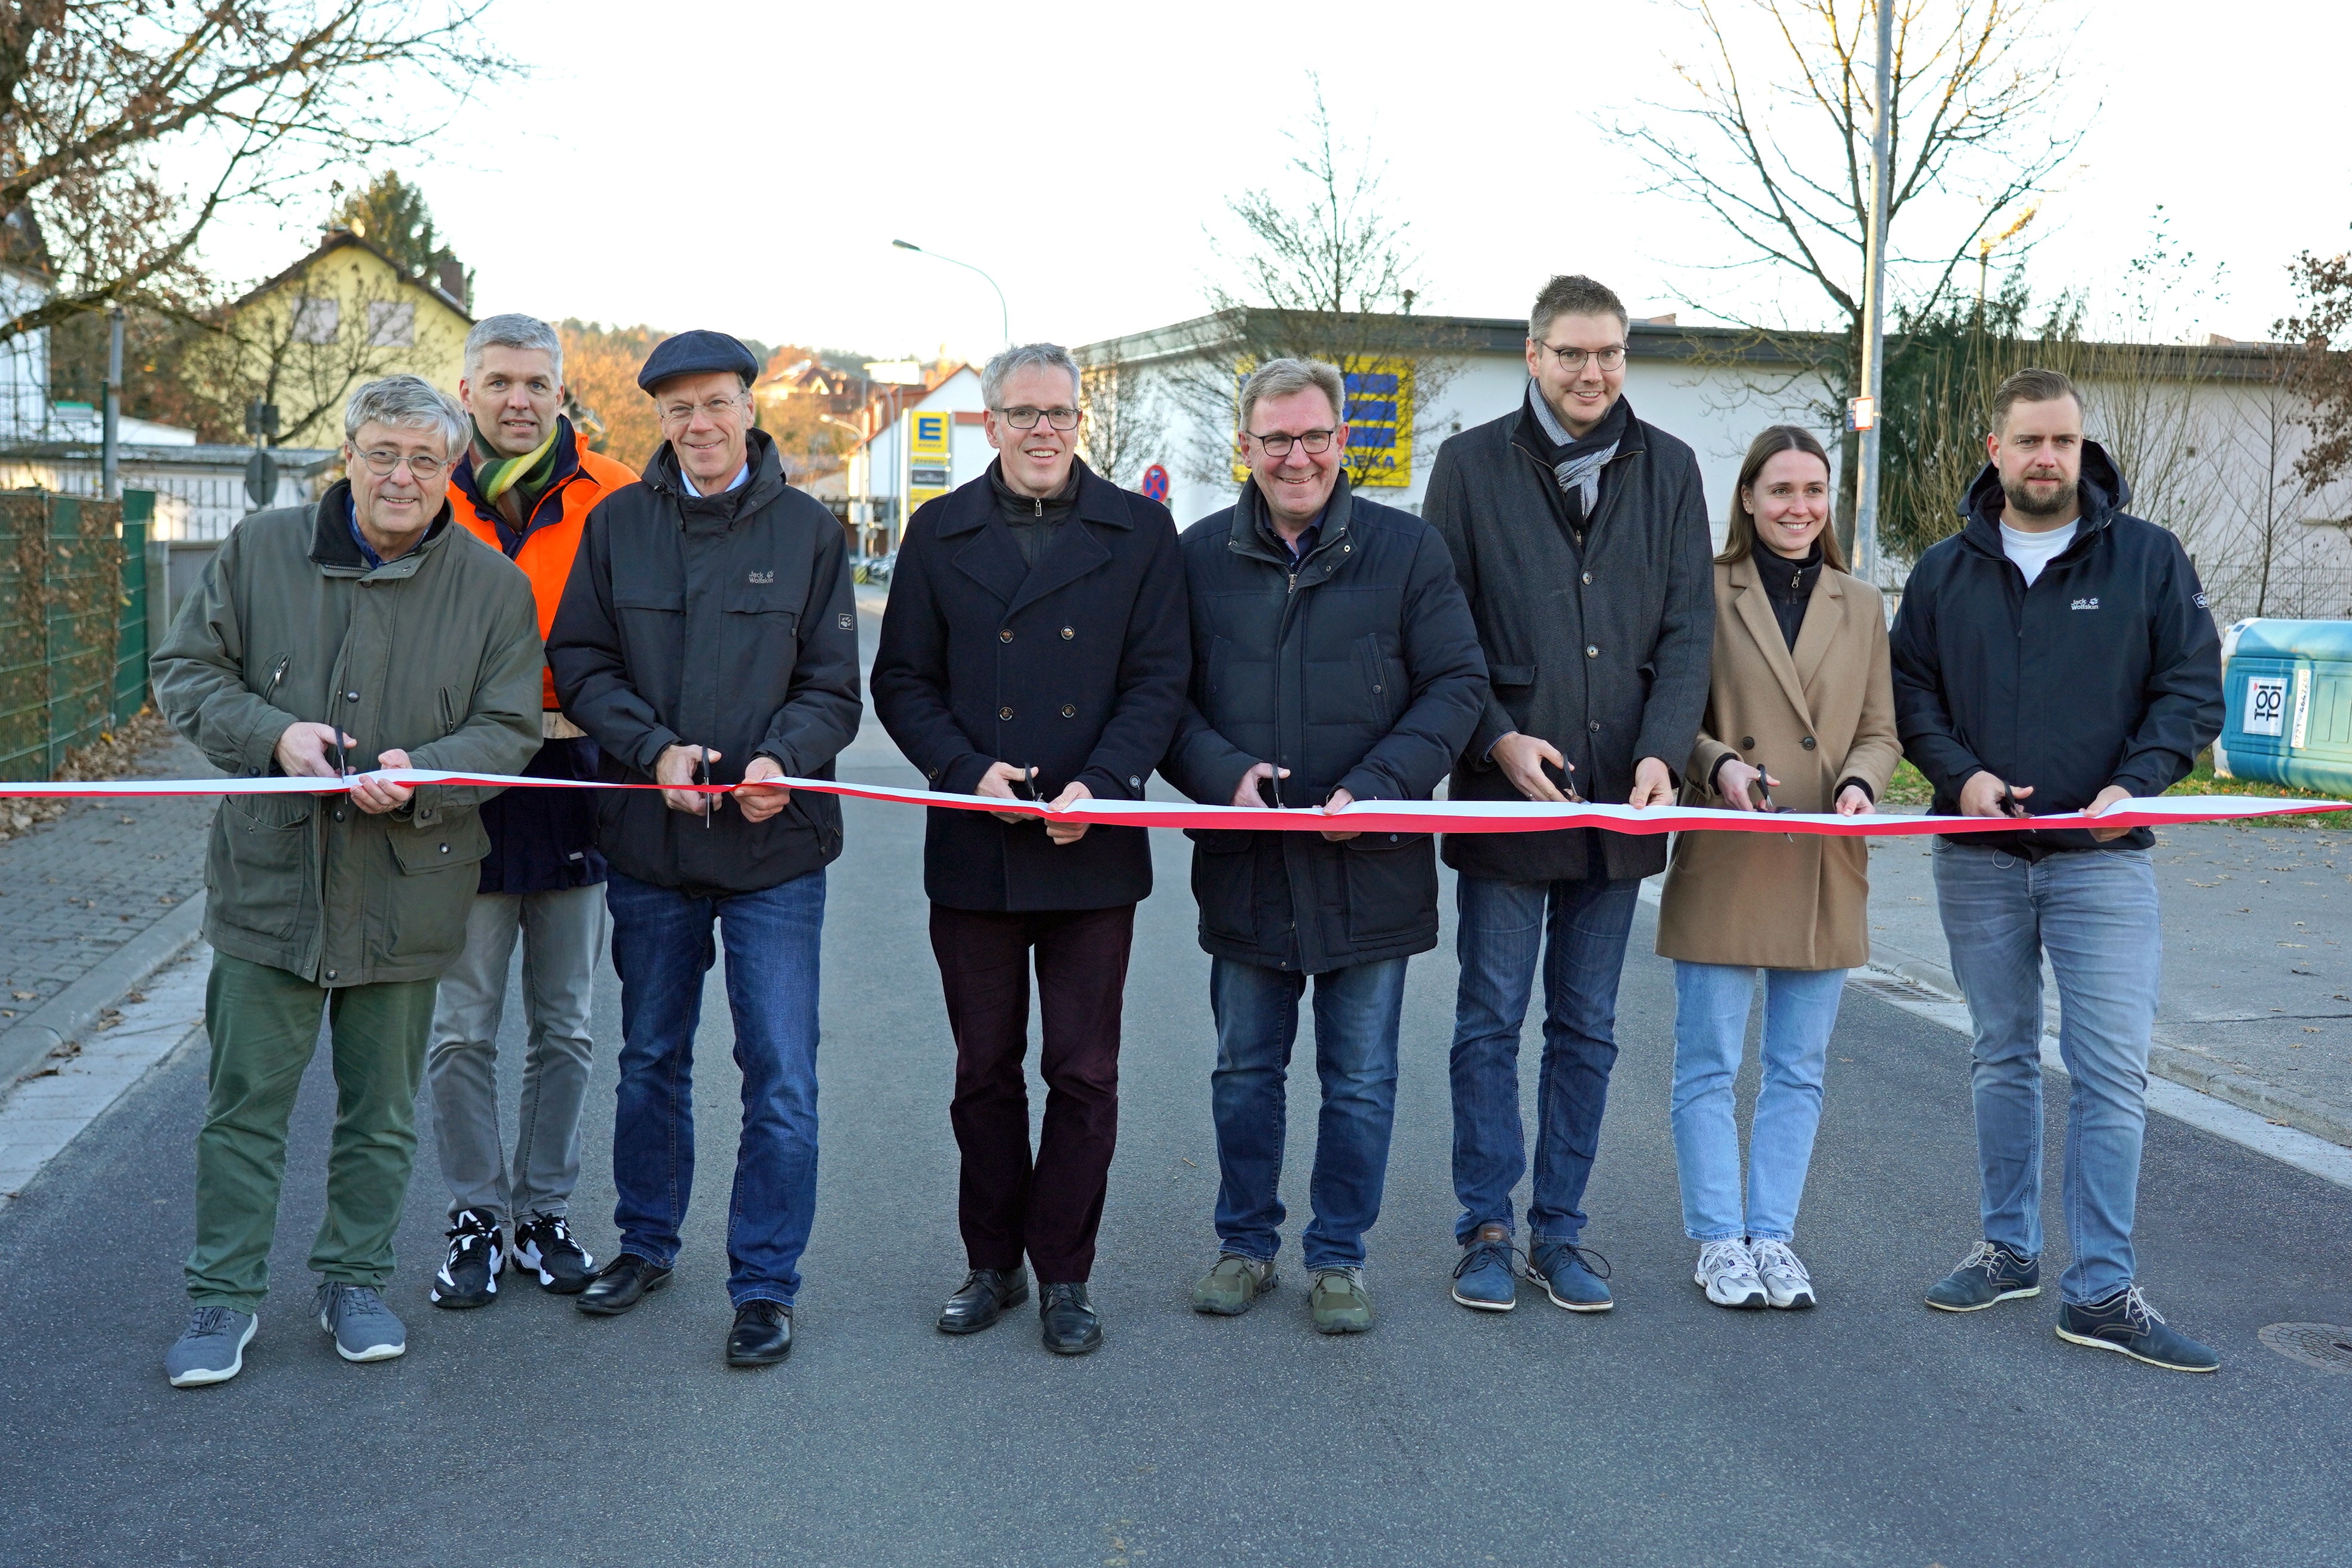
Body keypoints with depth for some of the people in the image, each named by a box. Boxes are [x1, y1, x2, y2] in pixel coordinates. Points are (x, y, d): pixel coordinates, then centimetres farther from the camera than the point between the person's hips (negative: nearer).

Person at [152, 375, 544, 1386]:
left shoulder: (493, 586, -1)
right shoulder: (260, 551, 1)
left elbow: (509, 728, -2)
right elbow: (185, 673, 3)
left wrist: (425, 772, -22)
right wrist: (273, 734, -15)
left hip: (408, 887, 0)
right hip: (268, 875, 0)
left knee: (381, 1108, 12)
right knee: (246, 1100, 5)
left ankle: (354, 1280, 29)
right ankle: (225, 1296, 19)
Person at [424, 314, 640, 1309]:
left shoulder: (612, 501, -1)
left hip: (573, 783, 0)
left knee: (564, 1028, 11)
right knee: (461, 1030, 5)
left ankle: (544, 1215, 25)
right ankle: (476, 1221, 19)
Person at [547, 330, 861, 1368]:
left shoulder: (807, 530, 0)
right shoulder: (618, 525, 4)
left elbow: (834, 686, 0)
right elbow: (578, 662, 4)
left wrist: (783, 757, -19)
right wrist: (654, 749, -12)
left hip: (774, 850, -2)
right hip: (647, 842, 2)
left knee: (781, 1080, -3)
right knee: (650, 1060, 18)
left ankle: (765, 1285, 11)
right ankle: (645, 1244, 37)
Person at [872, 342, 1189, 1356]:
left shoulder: (1139, 531, 3)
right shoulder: (940, 533, 6)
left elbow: (1160, 677, -2)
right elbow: (901, 681, 4)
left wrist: (1100, 787, -16)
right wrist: (970, 772, -12)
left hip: (1093, 848, -1)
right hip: (974, 850, 1)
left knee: (1084, 1074, 5)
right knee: (985, 1071, 11)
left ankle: (1065, 1275, 18)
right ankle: (992, 1264, 25)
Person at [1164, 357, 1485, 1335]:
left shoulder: (1406, 549, -1)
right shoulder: (1201, 556, 4)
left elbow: (1456, 684, -2)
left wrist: (1377, 787, -15)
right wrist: (1224, 772, -15)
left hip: (1369, 863, -1)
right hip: (1244, 861, 2)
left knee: (1361, 1080, 8)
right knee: (1245, 1071, 14)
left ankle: (1338, 1257, 23)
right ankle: (1246, 1244, 30)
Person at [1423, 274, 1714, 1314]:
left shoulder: (1667, 470, 7)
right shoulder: (1473, 464, 0)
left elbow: (1689, 629, 4)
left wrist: (1662, 752, -11)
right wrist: (1497, 740, -14)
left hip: (1618, 802, 3)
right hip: (1502, 795, -2)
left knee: (1587, 1030, 10)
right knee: (1490, 1022, 5)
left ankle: (1561, 1230, 21)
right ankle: (1487, 1229, 16)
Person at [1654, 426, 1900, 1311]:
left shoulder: (1862, 608, 13)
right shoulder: (1708, 595, 0)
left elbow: (1880, 731, 12)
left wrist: (1861, 785, -9)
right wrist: (1720, 765, -19)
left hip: (1823, 871, 4)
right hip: (1723, 865, -4)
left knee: (1799, 1069, 9)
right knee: (1708, 1063, 1)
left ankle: (1774, 1236, 19)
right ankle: (1720, 1240, 12)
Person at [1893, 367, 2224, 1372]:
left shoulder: (2148, 559, 1)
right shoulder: (1945, 571, 8)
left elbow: (2193, 690, 1)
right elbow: (1911, 693, 9)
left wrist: (2134, 784, -15)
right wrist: (1960, 774, -9)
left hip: (2102, 861, -2)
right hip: (1979, 857, 3)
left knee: (2112, 1073, -6)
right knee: (2002, 1060, 12)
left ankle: (2102, 1289, 1)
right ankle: (2008, 1250, 25)